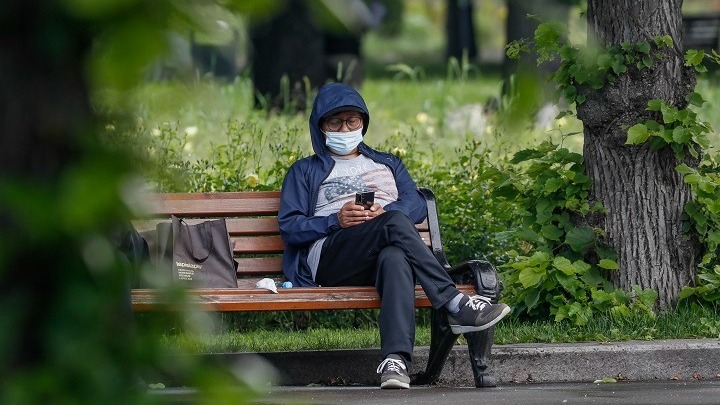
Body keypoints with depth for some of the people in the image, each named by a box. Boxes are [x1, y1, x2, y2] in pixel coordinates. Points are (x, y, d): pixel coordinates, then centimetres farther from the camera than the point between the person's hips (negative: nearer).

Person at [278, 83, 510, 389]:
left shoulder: (387, 164, 34)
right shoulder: (305, 172, 27)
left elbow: (417, 204, 15)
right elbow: (289, 226, 11)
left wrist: (384, 212, -8)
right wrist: (336, 220, -6)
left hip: (384, 251, 2)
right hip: (330, 258, -2)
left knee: (395, 258, -41)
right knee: (395, 223, -35)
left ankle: (395, 361, -61)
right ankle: (456, 306, -44)